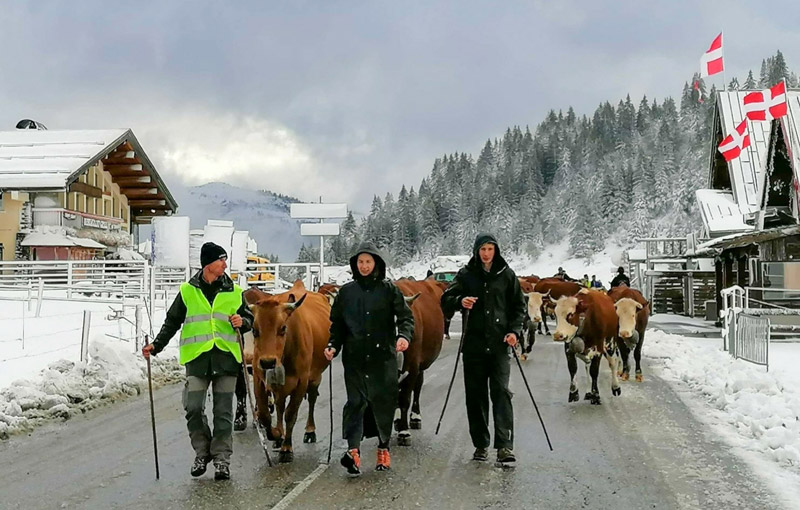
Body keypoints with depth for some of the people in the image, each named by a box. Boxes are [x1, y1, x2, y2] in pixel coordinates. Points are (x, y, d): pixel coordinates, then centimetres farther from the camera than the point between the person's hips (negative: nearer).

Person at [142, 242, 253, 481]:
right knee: (193, 408, -6)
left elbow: (249, 318, 16)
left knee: (223, 411, 2)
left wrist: (242, 322, -7)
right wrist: (156, 346, 3)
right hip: (197, 357, 0)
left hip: (226, 357, 1)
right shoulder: (188, 291, 6)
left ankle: (222, 457, 11)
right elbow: (172, 322, 12)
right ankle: (202, 451, 15)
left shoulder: (234, 291, 8)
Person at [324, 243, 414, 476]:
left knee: (384, 400, 5)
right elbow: (337, 323, 15)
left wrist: (404, 335, -17)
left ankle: (383, 449, 21)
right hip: (354, 357, 1)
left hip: (384, 356, -1)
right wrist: (333, 346, 0)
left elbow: (405, 316, 2)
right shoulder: (346, 291, 11)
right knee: (356, 401, -9)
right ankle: (353, 450, -17)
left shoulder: (389, 289, 5)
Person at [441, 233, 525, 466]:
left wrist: (514, 330, -3)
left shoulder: (507, 275, 8)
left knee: (501, 391, -10)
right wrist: (460, 301, -17)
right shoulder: (466, 274, 7)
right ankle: (480, 445, 16)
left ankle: (505, 446, -13)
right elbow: (445, 300, 6)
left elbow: (519, 306, 13)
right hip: (474, 344, 1)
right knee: (475, 395, 5)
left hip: (500, 344, -1)